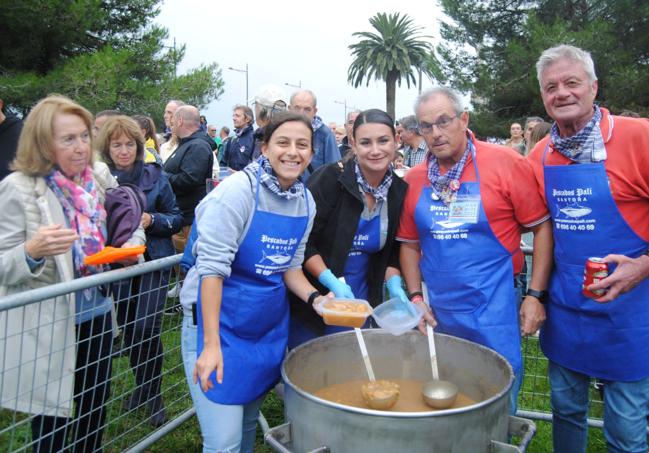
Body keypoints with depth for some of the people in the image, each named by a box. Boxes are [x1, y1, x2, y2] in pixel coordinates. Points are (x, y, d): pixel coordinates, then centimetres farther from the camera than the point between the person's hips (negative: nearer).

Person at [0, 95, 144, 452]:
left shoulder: (100, 177, 0)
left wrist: (131, 246, -9)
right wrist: (32, 251, -33)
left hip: (98, 314, 5)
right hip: (47, 326, -5)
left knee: (95, 410, 21)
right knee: (52, 421, 10)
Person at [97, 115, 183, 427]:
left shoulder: (155, 176, -4)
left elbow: (176, 219, 0)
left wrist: (152, 220, -17)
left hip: (153, 261, -2)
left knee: (146, 328, -9)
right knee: (128, 330, 12)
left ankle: (153, 395, 10)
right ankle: (141, 387, 34)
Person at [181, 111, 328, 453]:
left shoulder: (306, 201, 2)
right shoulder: (239, 189, -18)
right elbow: (212, 267, -20)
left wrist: (315, 298, -9)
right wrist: (211, 344, -23)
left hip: (269, 325, 6)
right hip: (218, 319, -6)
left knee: (248, 424, 20)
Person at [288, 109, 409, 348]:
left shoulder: (400, 191, -2)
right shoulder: (330, 178, -17)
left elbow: (393, 250, 9)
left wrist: (394, 285, -7)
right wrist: (332, 282, -23)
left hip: (358, 301, 4)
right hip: (312, 300, -4)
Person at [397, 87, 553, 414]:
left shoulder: (505, 162, -8)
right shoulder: (414, 179, 4)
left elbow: (542, 227, -5)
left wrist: (535, 295, -9)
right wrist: (415, 297, 4)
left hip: (494, 310, -4)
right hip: (439, 313, 5)